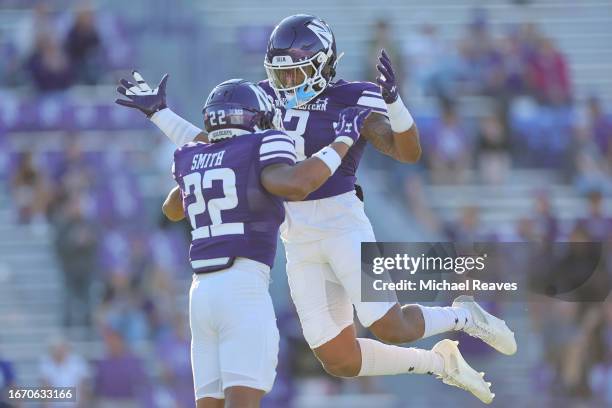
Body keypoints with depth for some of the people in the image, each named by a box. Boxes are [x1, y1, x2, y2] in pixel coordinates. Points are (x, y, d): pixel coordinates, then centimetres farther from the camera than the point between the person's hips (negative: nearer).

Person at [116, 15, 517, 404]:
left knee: (390, 328, -17)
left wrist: (392, 99, -31)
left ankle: (463, 317, 16)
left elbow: (409, 152, -16)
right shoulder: (268, 101, 8)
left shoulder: (352, 102, -7)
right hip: (298, 238, 5)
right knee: (340, 361, 0)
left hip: (342, 223, -5)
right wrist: (159, 113, 12)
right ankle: (441, 363, 23)